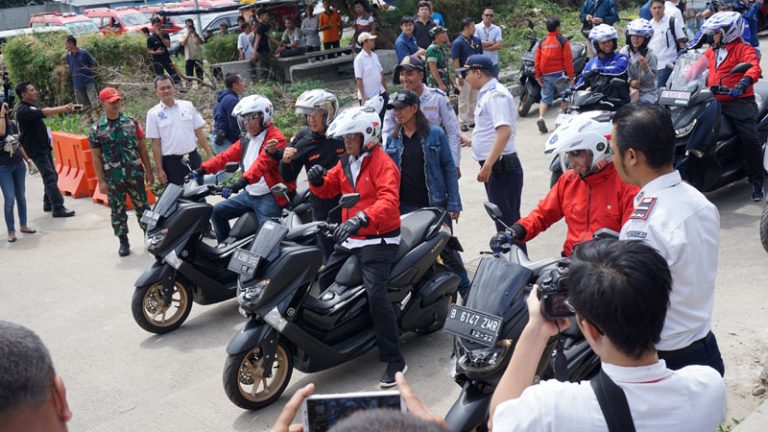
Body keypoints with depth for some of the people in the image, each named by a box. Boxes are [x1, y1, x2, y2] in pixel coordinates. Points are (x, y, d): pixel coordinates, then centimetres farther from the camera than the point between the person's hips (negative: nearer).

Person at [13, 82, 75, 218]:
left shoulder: (31, 108, 15)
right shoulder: (23, 110, -19)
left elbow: (44, 112, 7)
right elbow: (44, 113, -29)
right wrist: (63, 108, -34)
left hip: (44, 147, 9)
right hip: (37, 150, -9)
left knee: (51, 176, 14)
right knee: (50, 177, -11)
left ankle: (48, 204, 25)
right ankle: (58, 208, -10)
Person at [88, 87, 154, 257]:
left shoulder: (131, 122, 1)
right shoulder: (96, 129, -3)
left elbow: (142, 148, 7)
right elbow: (96, 157, -1)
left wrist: (148, 171, 5)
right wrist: (101, 181, -5)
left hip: (135, 173, 1)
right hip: (113, 177, -1)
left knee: (142, 206, 9)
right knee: (117, 211, 8)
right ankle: (123, 242, 20)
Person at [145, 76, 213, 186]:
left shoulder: (188, 106, 4)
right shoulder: (153, 114, -2)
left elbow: (199, 132, 7)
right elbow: (155, 144, -3)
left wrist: (210, 155, 2)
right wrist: (159, 169, -6)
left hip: (193, 157, 2)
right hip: (171, 162, -2)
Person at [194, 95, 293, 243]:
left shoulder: (275, 138, -16)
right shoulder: (246, 138, 14)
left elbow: (262, 163, -30)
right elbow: (227, 156, 11)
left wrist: (240, 183, -43)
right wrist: (202, 170, -1)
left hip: (269, 197, -9)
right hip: (249, 194, 9)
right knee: (217, 212, 12)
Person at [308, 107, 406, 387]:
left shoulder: (382, 163, -14)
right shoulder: (346, 163, 13)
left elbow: (389, 201, -29)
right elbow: (328, 189, 19)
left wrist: (361, 219, -45)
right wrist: (317, 180, -6)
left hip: (379, 238, -9)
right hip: (351, 238, 9)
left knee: (375, 294, -22)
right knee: (323, 282, 9)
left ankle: (395, 361, -14)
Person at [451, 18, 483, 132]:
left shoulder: (476, 41, 8)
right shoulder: (458, 42, -12)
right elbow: (455, 61, -14)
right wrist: (460, 76, -17)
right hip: (465, 76, -7)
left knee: (474, 100, 14)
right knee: (463, 101, 1)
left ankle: (472, 120, 25)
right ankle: (463, 122, 8)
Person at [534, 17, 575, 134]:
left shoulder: (542, 42, 4)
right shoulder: (563, 41, -8)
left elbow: (537, 60, 2)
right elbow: (568, 59, -10)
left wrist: (538, 76, 9)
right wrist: (571, 75, -5)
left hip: (546, 75, 4)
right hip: (559, 74, -4)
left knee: (545, 98, 9)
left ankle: (541, 117, -11)